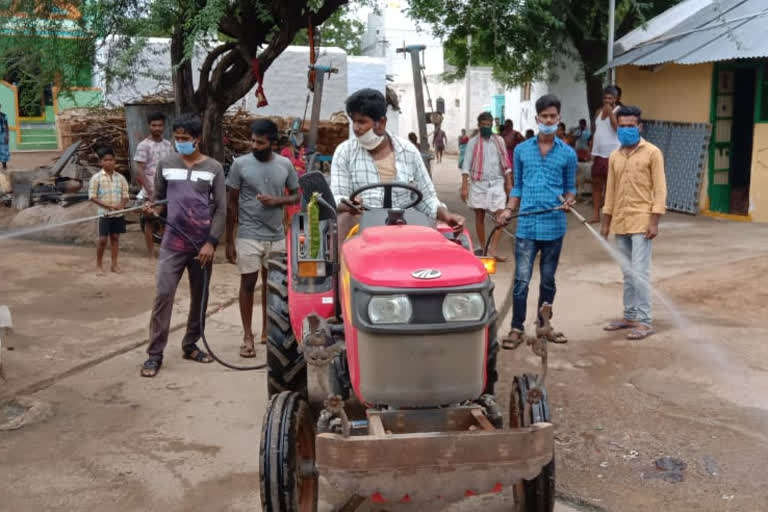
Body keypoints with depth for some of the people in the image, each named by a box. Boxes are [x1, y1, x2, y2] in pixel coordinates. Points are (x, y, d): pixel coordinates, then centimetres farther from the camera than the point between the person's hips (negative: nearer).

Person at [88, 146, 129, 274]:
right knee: (103, 239, -2)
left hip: (118, 213, 3)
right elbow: (92, 197, -8)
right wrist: (108, 206, -17)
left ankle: (114, 264, 18)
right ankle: (99, 264, 15)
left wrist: (121, 206, -15)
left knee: (115, 238, 9)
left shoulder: (120, 178, 3)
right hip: (104, 213, -3)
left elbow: (125, 196, 5)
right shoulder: (96, 178, -6)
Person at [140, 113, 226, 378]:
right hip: (172, 243, 0)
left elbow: (221, 209, -2)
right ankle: (155, 354, 0)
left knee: (199, 297, 10)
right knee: (163, 295, -7)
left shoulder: (213, 168, -1)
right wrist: (154, 209, -13)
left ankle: (191, 346, 26)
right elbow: (160, 198, 11)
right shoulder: (166, 164, 2)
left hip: (202, 244, 1)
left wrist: (211, 242, -10)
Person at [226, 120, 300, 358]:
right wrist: (229, 240, -4)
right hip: (248, 236, -3)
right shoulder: (240, 164, -6)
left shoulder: (285, 164, 0)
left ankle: (267, 331, 27)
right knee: (248, 283, 1)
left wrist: (276, 201, -12)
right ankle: (247, 336, 11)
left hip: (276, 236, 3)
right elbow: (231, 203, -2)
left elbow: (296, 196, 10)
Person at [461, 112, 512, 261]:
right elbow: (467, 165, -3)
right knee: (479, 216, 7)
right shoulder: (473, 142, 1)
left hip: (497, 183, 1)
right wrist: (464, 187, -10)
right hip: (478, 183, -1)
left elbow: (505, 163, 10)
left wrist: (509, 183, 3)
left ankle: (493, 250, -12)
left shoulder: (499, 141, 7)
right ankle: (483, 248, 18)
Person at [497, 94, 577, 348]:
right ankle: (517, 328, 6)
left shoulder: (568, 153, 4)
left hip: (554, 226, 1)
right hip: (527, 225, 0)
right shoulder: (522, 150, 6)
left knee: (548, 279, 12)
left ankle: (543, 325, 24)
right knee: (521, 279, -3)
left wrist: (569, 200, -11)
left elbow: (570, 187, 11)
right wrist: (509, 210, -1)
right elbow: (517, 186, 12)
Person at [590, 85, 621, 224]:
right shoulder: (598, 112, 15)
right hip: (598, 153, 6)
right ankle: (595, 214, 9)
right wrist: (592, 151, 12)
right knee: (596, 184, 6)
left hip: (612, 154, -6)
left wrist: (610, 112, -19)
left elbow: (618, 128, -21)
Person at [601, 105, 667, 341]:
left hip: (641, 222, -6)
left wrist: (654, 222, -13)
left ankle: (645, 321, -2)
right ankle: (630, 316, 21)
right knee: (628, 273, 12)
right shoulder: (615, 156, 12)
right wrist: (606, 221, 14)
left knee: (640, 272, -8)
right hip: (620, 223, 6)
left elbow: (660, 189, -6)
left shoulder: (652, 153, -4)